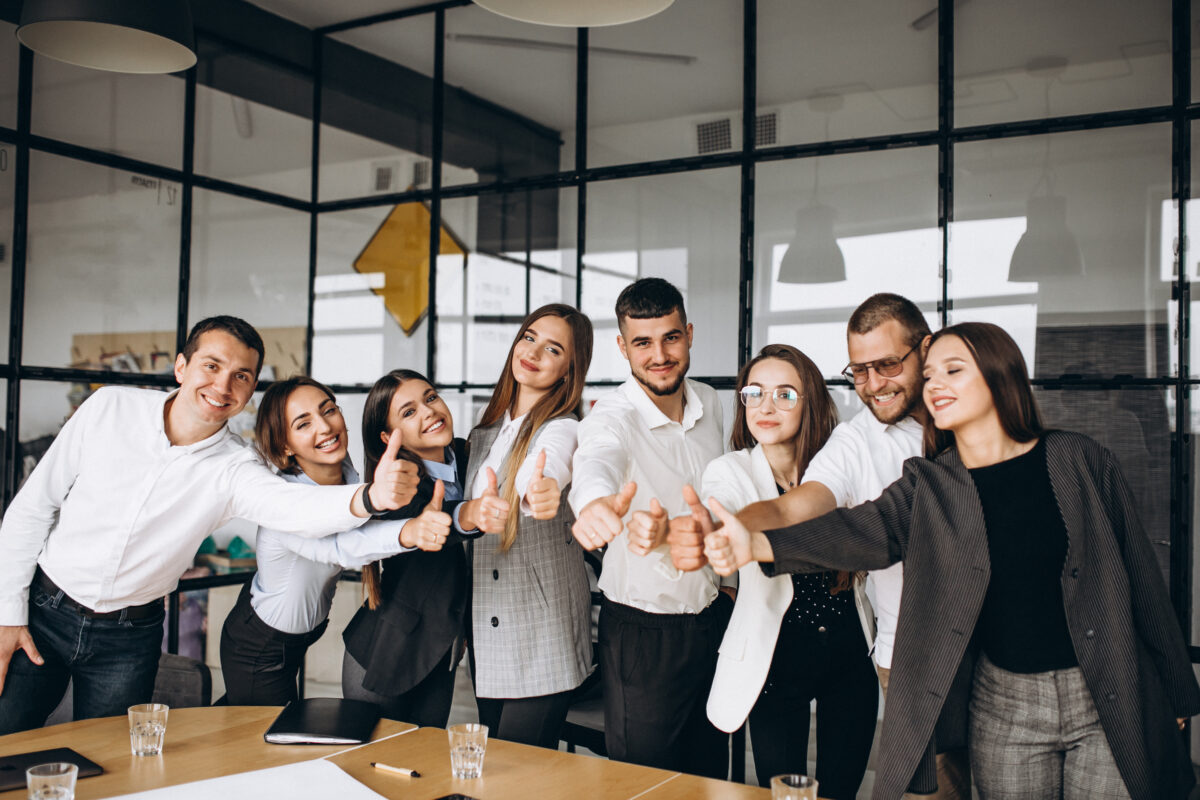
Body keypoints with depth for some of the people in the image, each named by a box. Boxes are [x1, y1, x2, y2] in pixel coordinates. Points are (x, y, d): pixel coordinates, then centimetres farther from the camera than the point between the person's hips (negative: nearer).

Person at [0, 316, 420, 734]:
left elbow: (295, 505, -38)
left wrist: (370, 496, -59)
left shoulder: (235, 469, -15)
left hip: (130, 638, 0)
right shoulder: (110, 408, -12)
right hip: (43, 610, 0)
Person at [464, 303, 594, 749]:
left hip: (543, 641, -7)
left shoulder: (562, 429, -13)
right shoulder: (487, 431, 9)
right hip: (485, 631, 7)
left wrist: (542, 492, -57)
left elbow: (544, 472, -37)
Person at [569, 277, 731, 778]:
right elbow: (595, 461, -44)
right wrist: (597, 501, -66)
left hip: (713, 619, 6)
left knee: (711, 777, 18)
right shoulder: (612, 417, -19)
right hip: (641, 630, -5)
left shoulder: (709, 404, 0)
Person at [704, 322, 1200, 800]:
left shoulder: (1077, 460, -3)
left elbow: (1138, 572, 3)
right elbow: (863, 530, -20)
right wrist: (756, 543, -37)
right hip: (1005, 709, 1)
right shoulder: (928, 487, -1)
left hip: (1110, 702, 0)